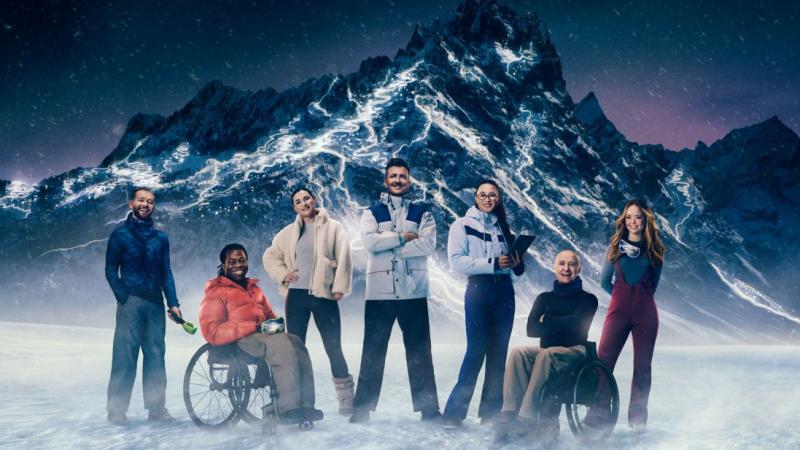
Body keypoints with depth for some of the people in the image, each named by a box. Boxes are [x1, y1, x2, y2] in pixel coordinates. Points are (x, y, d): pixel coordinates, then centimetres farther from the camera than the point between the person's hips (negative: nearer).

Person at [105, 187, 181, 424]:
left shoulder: (161, 237, 14)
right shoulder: (120, 234, 4)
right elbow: (111, 270, 1)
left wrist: (173, 303, 5)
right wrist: (124, 298, -11)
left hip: (155, 304, 4)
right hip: (130, 303, -4)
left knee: (156, 355, 4)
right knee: (125, 354, -5)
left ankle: (156, 407, 10)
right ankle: (116, 408, 2)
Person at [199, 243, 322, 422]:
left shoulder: (254, 288, 29)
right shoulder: (216, 292, 6)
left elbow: (269, 315, 34)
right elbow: (211, 331, -7)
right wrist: (255, 327, -16)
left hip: (264, 335, 6)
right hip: (237, 342, -6)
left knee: (296, 342, -26)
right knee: (281, 342, -34)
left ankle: (306, 405, -33)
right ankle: (288, 408, -38)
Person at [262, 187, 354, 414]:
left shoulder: (333, 228, 3)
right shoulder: (289, 232, 13)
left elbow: (343, 259, -5)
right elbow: (270, 256, 20)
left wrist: (339, 287, -14)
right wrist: (282, 274, 3)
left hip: (323, 295, -4)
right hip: (296, 295, 4)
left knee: (334, 348, -2)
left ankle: (346, 400, 6)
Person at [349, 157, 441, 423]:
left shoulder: (422, 214, 11)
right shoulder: (372, 213, 11)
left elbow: (428, 244, -7)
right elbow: (370, 242, -9)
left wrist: (389, 248, -11)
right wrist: (403, 236, -10)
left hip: (413, 292, 0)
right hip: (379, 292, 0)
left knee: (419, 351, 4)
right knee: (373, 351, 4)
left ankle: (428, 408, 9)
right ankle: (362, 408, 10)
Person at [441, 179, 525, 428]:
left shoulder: (503, 227, 17)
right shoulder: (463, 225, 2)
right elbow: (456, 261, -11)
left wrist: (517, 262, -3)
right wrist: (493, 264, -17)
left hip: (504, 291, 5)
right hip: (479, 289, -5)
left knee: (498, 353, 5)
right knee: (476, 351, -10)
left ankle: (491, 412, 12)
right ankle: (454, 412, -3)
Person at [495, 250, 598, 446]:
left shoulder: (588, 299, 8)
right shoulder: (545, 298, 16)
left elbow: (575, 325, -11)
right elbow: (531, 329, 0)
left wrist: (546, 320, 0)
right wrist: (560, 325, -11)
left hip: (573, 352, -3)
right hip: (545, 350, 3)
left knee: (547, 355, -37)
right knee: (518, 352, -29)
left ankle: (527, 418, -43)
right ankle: (510, 414, -41)